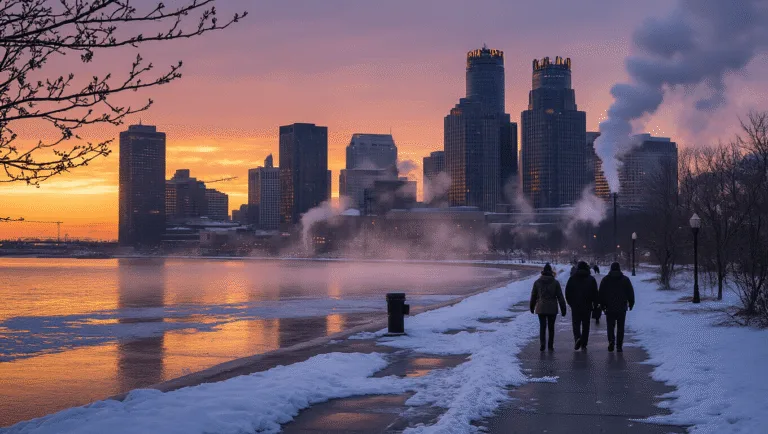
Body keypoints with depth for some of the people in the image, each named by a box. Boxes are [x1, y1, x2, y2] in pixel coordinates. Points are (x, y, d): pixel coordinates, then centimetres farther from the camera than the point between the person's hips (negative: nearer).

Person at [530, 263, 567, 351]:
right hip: (552, 309, 0)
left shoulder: (537, 282, 0)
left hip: (541, 308, 0)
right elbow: (560, 297, -3)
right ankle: (550, 345, 17)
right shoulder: (555, 282, -3)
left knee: (542, 326, 2)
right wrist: (563, 309, 1)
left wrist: (532, 307, 22)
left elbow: (533, 296, 8)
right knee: (551, 327, 12)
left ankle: (542, 343, -18)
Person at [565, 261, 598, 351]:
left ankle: (577, 337, -21)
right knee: (585, 325, 8)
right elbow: (595, 293, 1)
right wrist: (595, 305, 9)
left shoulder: (572, 279, 1)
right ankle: (583, 345, 7)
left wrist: (570, 303, 17)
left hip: (575, 306, 0)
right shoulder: (591, 279, 1)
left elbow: (567, 293, 4)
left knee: (576, 324, 6)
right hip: (587, 306, 0)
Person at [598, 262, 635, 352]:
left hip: (610, 307, 0)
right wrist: (631, 303, 15)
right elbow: (631, 293, 5)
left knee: (610, 326, 8)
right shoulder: (625, 279, 3)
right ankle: (619, 346, 3)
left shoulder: (605, 279, 3)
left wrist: (602, 305, 10)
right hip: (622, 308, 0)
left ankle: (611, 340, -14)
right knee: (620, 327, 6)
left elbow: (601, 294, 3)